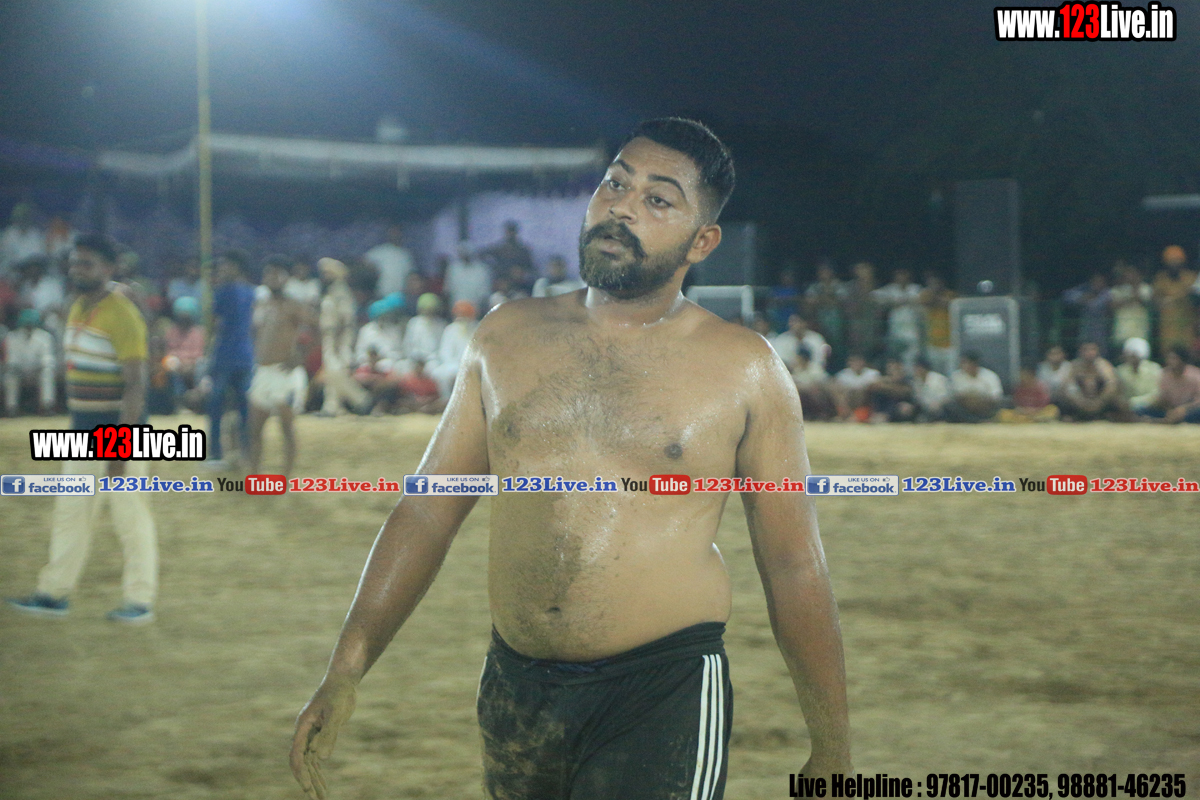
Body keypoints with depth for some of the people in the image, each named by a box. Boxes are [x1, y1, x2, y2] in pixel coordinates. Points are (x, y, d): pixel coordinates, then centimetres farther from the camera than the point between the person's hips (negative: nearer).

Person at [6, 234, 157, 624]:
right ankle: (55, 594, 16)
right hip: (83, 430, 8)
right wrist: (76, 425, 19)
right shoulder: (77, 309, 11)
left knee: (130, 515, -1)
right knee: (70, 511, 10)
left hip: (119, 427, -8)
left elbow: (135, 384, -20)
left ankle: (140, 601, 6)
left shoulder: (122, 316, -16)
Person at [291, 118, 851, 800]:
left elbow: (794, 569, 2)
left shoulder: (746, 370, -1)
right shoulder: (507, 337, 8)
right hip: (514, 688, 4)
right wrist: (345, 672, 5)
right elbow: (428, 512, 11)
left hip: (665, 695, -4)